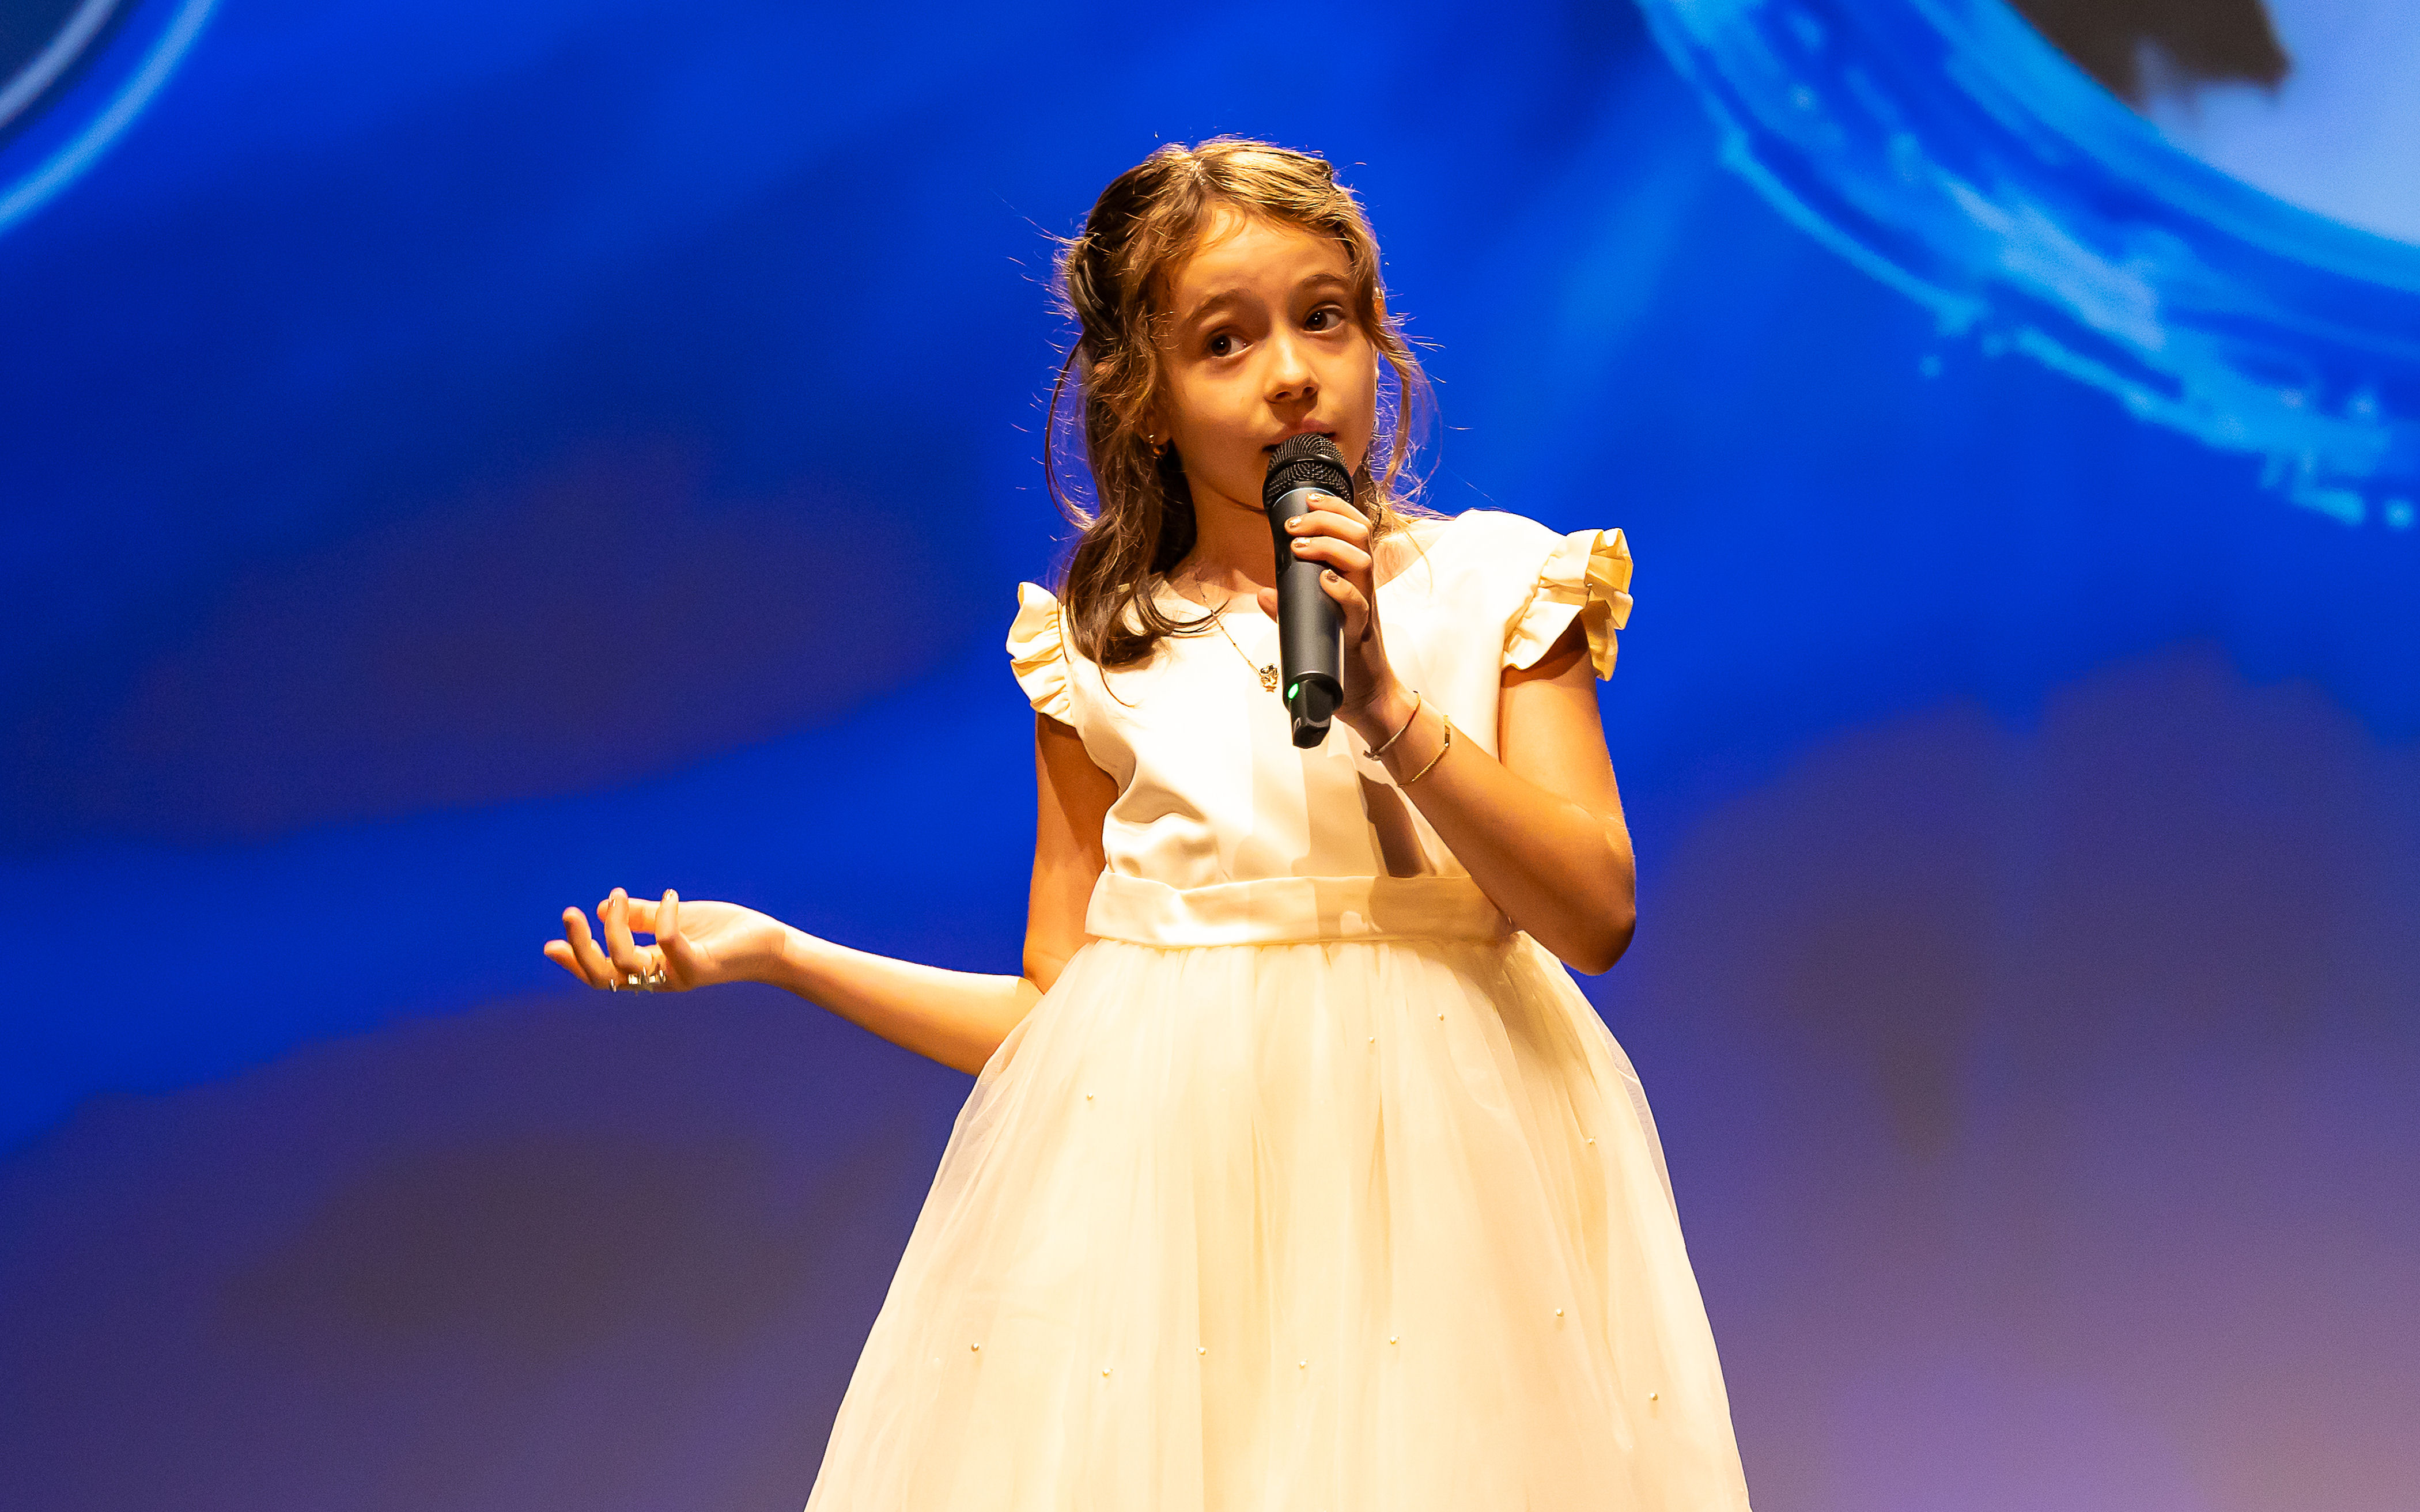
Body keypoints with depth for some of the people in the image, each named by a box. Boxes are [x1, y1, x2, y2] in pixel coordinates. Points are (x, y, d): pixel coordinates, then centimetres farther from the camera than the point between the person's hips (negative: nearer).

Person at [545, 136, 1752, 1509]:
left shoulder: (1491, 585, 4)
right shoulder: (1101, 654, 7)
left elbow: (1597, 915, -6)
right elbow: (1054, 1016, 8)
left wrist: (1387, 707, -15)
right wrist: (774, 950, 2)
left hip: (1435, 1162, -1)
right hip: (1163, 1175, 1)